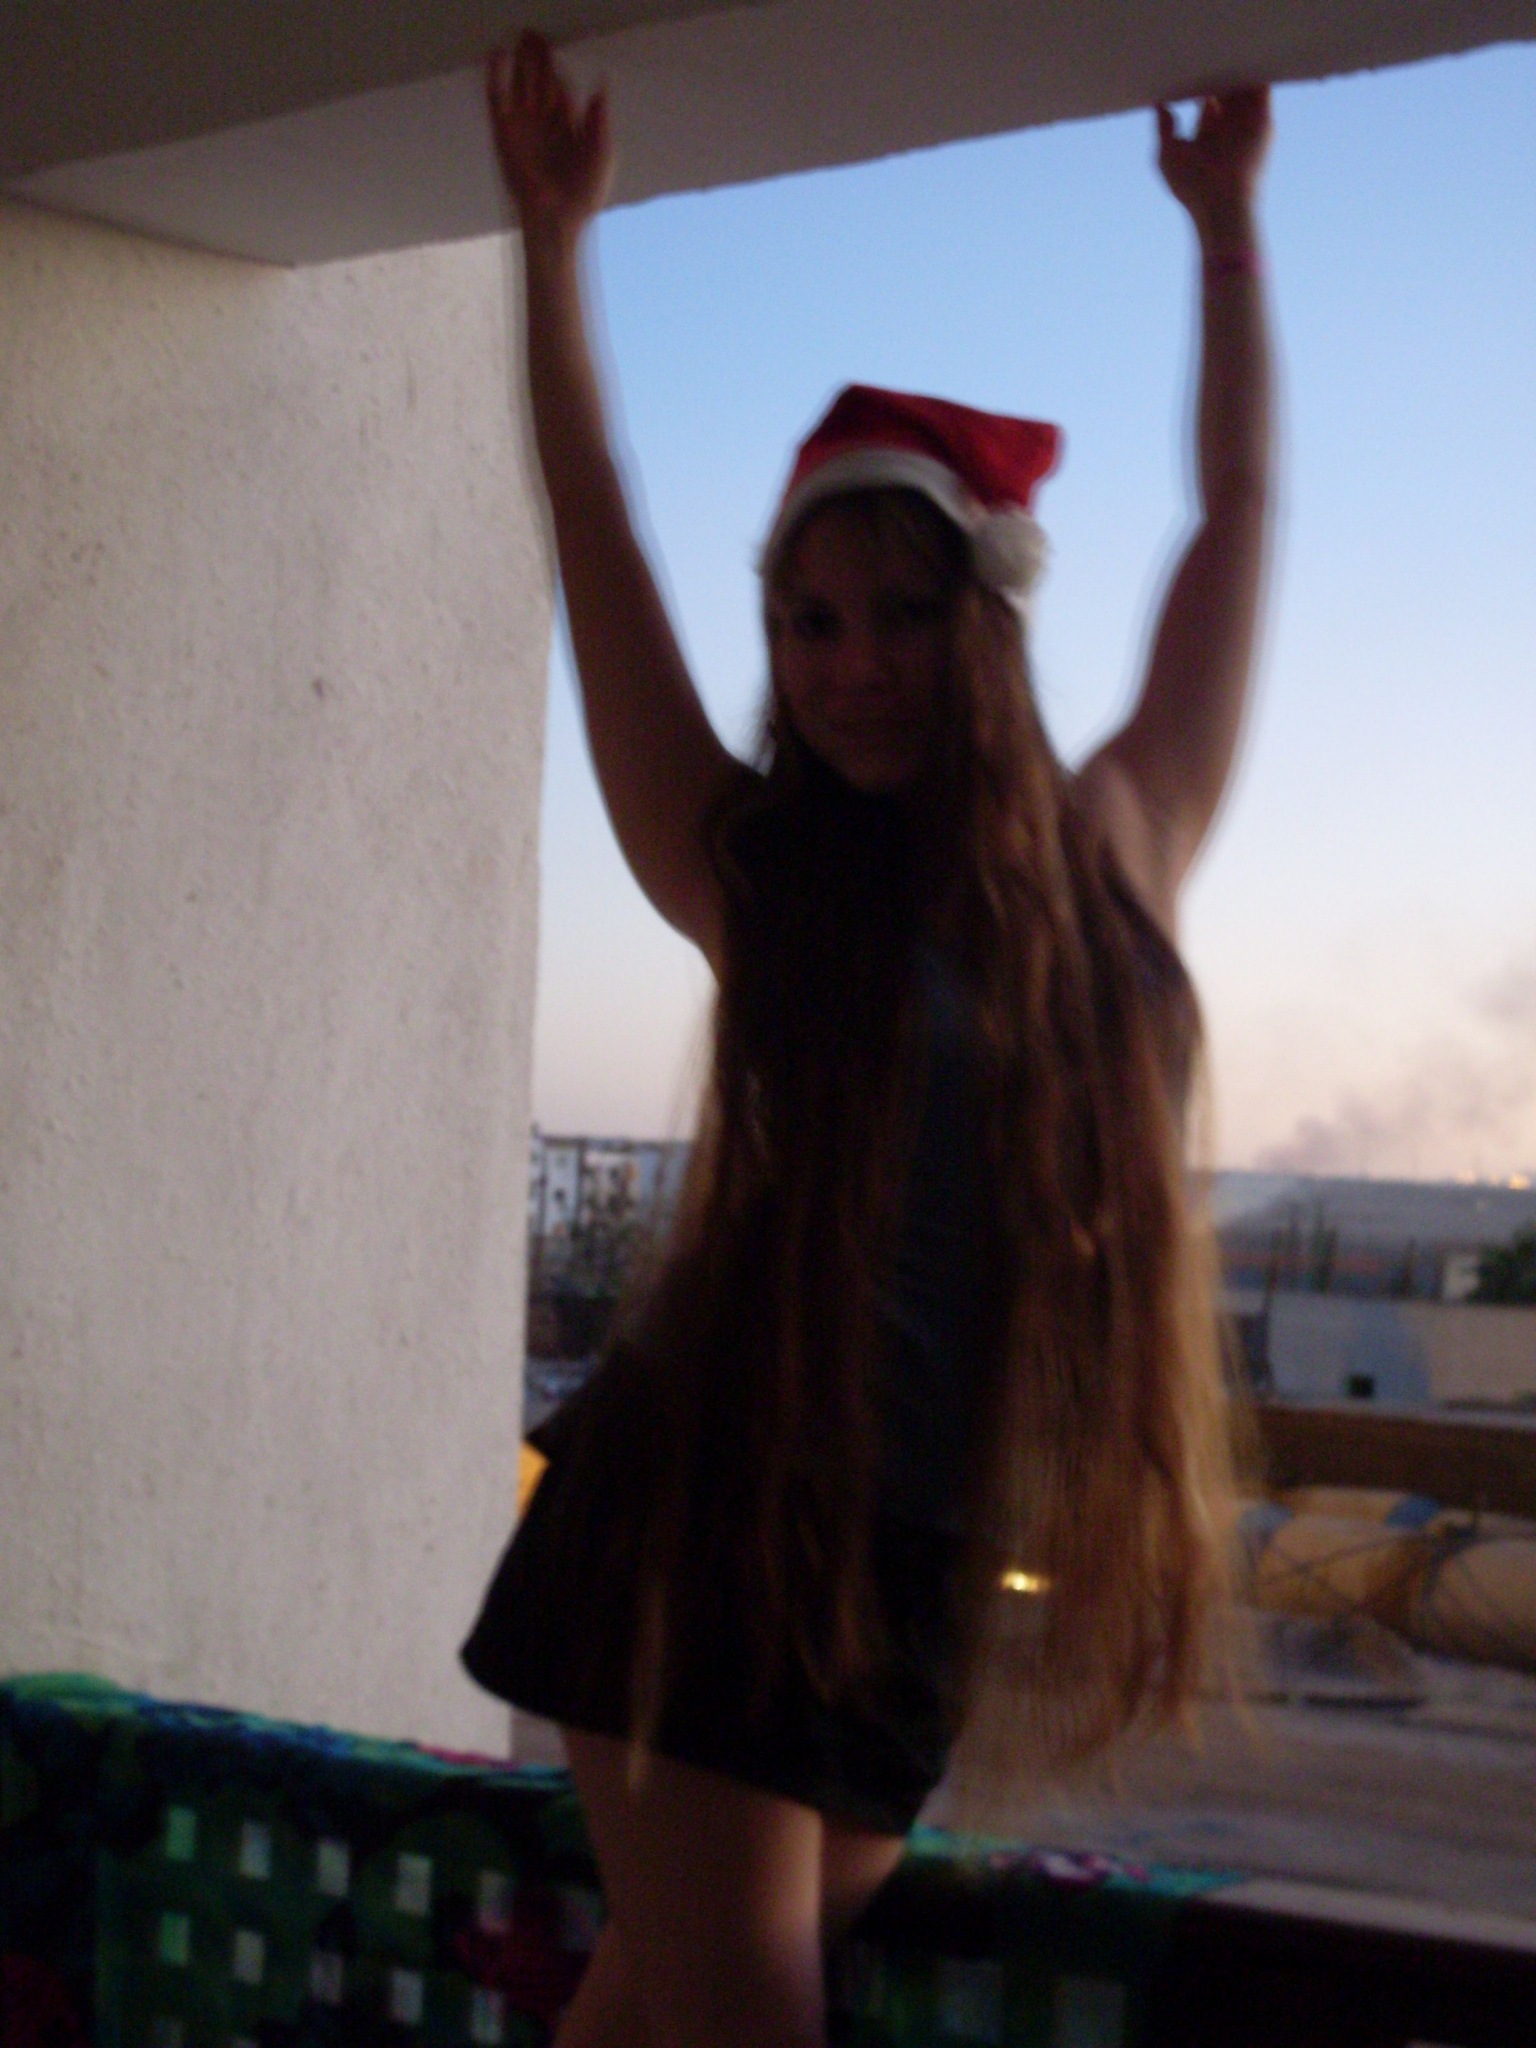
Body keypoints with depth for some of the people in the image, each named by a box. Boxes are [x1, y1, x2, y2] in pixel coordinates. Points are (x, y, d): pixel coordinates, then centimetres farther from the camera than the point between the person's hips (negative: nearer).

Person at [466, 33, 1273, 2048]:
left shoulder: (1119, 854, 5)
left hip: (926, 1556, 3)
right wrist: (555, 234, 8)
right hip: (713, 1504, -3)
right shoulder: (757, 874, -1)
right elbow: (595, 541, 3)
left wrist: (1225, 224, 22)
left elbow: (1237, 513, 14)